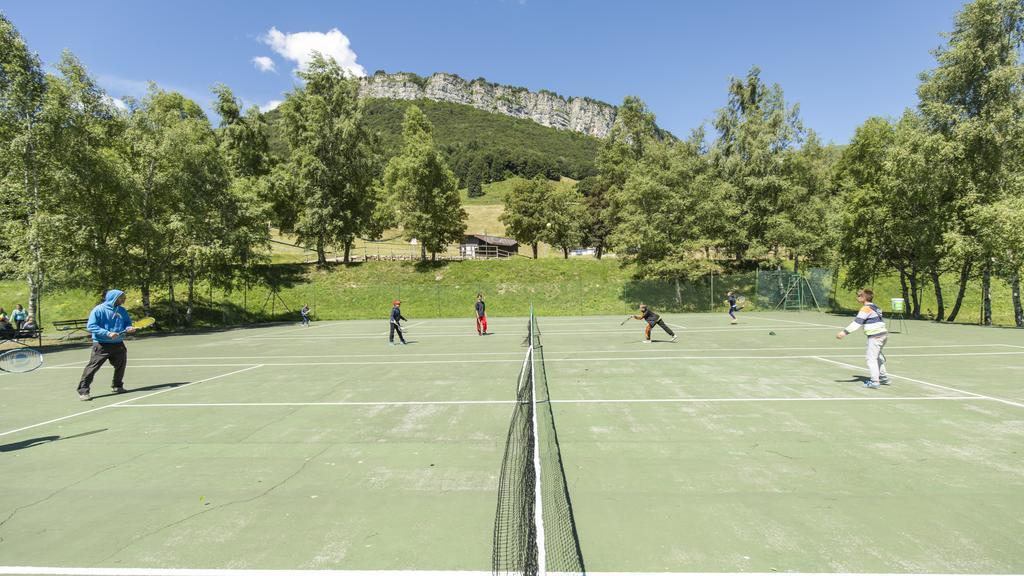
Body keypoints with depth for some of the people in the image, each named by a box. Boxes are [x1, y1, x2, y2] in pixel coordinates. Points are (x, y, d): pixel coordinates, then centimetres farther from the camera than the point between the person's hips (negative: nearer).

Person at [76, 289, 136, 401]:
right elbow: (91, 326, -14)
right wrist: (107, 333, -23)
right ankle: (83, 391, -2)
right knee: (92, 366, -9)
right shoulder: (99, 310, -11)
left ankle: (117, 386, 33)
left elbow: (127, 323, 15)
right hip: (102, 344, -6)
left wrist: (128, 328, -9)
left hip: (118, 344, 6)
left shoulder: (122, 311, 6)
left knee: (120, 365, 15)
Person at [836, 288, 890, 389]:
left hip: (875, 336, -10)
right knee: (877, 357, 22)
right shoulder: (875, 307, 15)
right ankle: (884, 378, 30)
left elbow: (857, 323, -20)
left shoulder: (866, 308, -14)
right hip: (883, 334, 10)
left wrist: (845, 332, -22)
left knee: (871, 358, -5)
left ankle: (874, 381, -6)